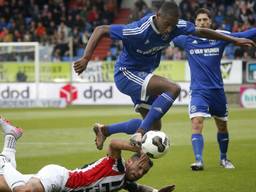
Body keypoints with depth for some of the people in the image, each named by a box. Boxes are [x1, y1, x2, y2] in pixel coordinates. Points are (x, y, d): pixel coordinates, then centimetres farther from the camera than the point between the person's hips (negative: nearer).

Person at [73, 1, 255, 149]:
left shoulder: (175, 26, -10)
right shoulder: (139, 30, -30)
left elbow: (201, 31, 7)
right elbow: (100, 30, -25)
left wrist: (234, 40, 12)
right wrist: (86, 59, -31)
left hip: (142, 76, 8)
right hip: (126, 75, -8)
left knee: (154, 125, 11)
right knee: (173, 88, -28)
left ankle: (105, 130, 25)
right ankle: (140, 133, -28)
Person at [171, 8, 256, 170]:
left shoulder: (220, 37, -3)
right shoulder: (187, 39, -2)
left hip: (217, 90, 2)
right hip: (198, 91, -2)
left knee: (222, 127, 15)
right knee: (197, 123, -21)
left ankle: (223, 158, 36)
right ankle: (199, 161, -22)